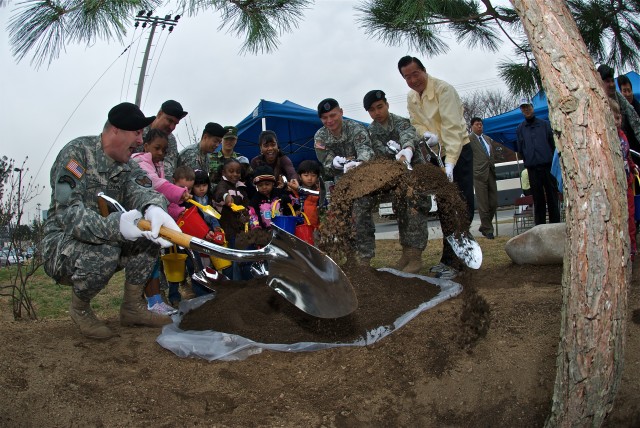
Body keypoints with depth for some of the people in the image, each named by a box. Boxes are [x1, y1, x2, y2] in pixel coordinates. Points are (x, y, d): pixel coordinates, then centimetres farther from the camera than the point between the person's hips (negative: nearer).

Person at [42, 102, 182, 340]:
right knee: (104, 251, -37)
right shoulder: (76, 152, -17)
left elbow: (141, 190, -18)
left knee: (151, 231, -14)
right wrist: (114, 226, -46)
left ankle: (132, 307, -1)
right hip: (62, 243, -6)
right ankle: (79, 308, -5)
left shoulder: (128, 166, 4)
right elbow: (68, 214, -28)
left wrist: (154, 207, -45)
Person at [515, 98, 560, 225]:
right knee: (538, 197, 3)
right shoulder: (520, 129, 10)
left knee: (552, 195, 0)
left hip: (547, 165, -1)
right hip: (532, 167, 1)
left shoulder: (544, 124, 8)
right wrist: (528, 160, 6)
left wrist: (550, 158, 2)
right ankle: (540, 225, 7)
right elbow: (520, 149, 11)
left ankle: (555, 223, 6)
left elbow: (552, 143, 7)